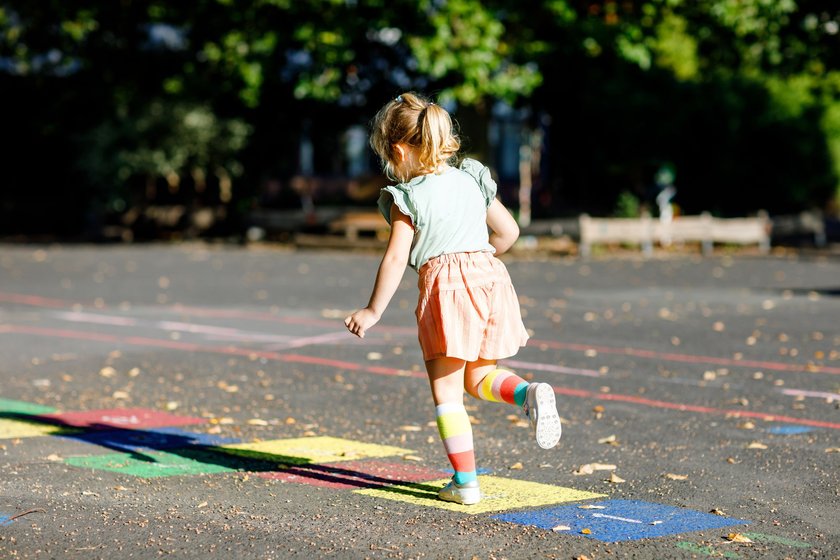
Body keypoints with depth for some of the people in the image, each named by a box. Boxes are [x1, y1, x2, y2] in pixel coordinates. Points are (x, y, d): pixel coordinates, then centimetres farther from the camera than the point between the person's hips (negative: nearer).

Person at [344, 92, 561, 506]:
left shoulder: (408, 197, -2)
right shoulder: (472, 181, 15)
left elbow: (396, 259, -6)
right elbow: (508, 231, 19)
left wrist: (373, 311, 2)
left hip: (445, 284, -6)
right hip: (490, 276, 6)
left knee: (446, 390, 4)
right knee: (478, 377, 20)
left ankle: (465, 481, 4)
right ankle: (528, 393, -10)